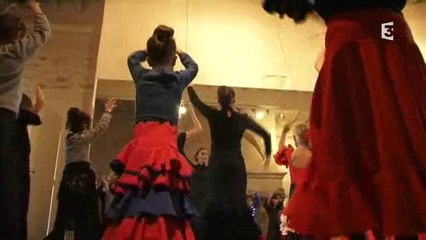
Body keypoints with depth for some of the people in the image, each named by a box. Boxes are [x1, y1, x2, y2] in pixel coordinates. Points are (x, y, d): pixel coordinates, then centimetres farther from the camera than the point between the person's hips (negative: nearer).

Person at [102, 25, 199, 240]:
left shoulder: (141, 76, 13)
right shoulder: (178, 79, 11)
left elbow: (132, 58, 38)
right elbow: (193, 67, 36)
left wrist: (150, 51, 52)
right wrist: (181, 53, 54)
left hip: (141, 147, 2)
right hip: (166, 146, -1)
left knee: (134, 211, -2)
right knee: (164, 206, -7)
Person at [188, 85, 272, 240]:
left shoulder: (213, 115, -4)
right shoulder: (242, 119, 0)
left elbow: (194, 100, 13)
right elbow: (265, 135, 7)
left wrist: (189, 85, 31)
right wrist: (268, 154, 21)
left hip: (217, 166, -1)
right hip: (237, 166, 1)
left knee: (219, 202, 2)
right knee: (238, 202, 6)